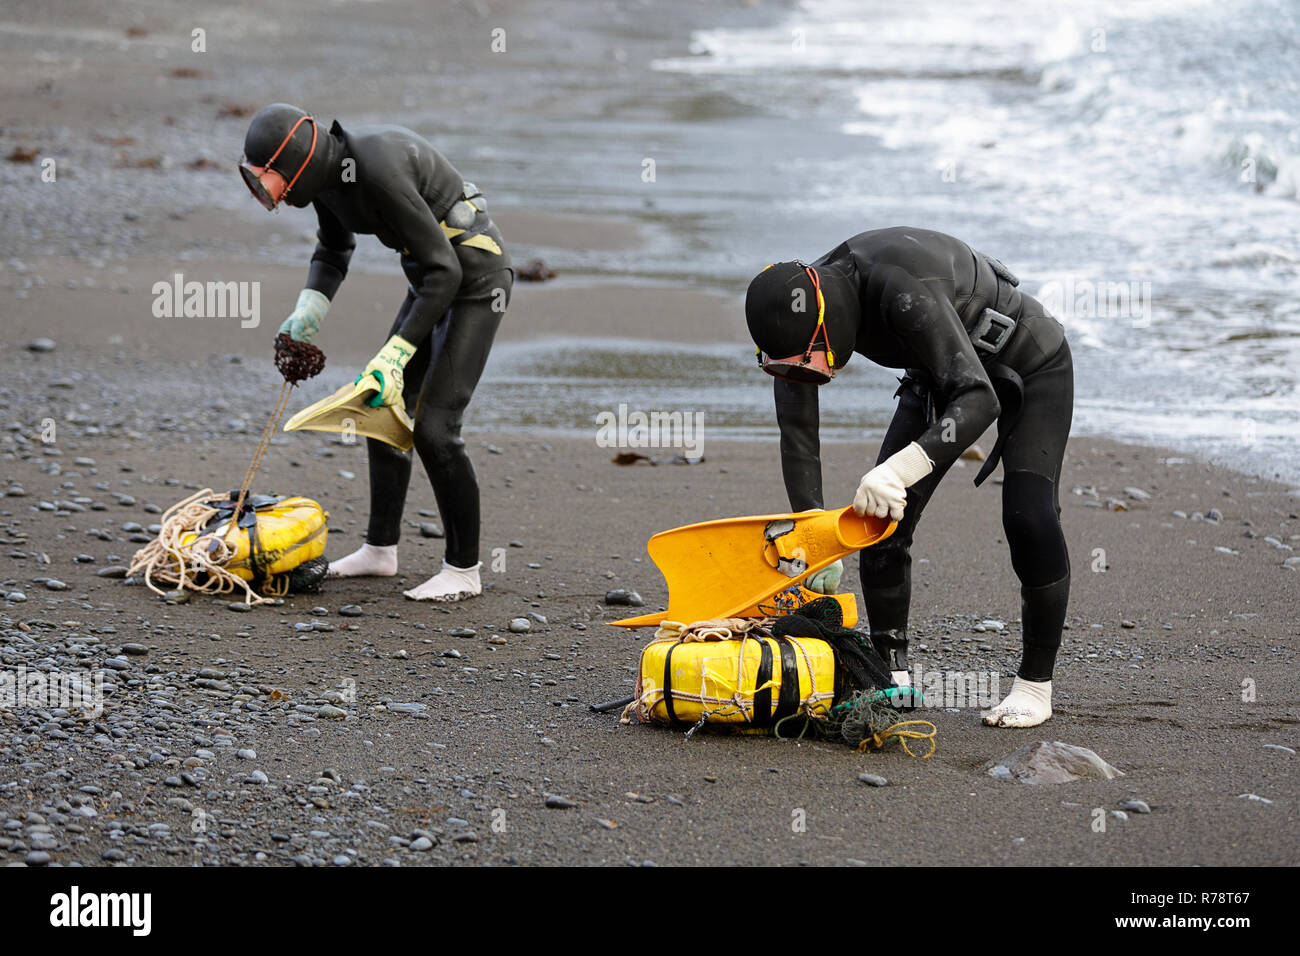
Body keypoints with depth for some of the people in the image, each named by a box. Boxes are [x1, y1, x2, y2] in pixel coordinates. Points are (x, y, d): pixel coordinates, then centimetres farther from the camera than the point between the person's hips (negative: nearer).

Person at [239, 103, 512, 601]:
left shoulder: (377, 171, -31)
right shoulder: (326, 172, -2)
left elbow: (445, 271, -29)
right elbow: (333, 251, 18)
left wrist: (395, 355, -29)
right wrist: (307, 313, 0)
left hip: (476, 278, -10)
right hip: (434, 276, 10)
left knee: (433, 427, -13)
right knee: (383, 411, 12)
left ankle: (464, 570, 0)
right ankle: (380, 549, 26)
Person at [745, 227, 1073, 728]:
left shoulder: (905, 292, -43)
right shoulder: (800, 309, -20)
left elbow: (979, 401, -49)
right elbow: (796, 430, -13)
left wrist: (900, 470, -61)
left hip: (1032, 366, -7)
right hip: (945, 372, 7)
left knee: (1028, 516, -20)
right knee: (880, 517, -6)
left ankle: (1035, 685, -6)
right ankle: (891, 679, 5)